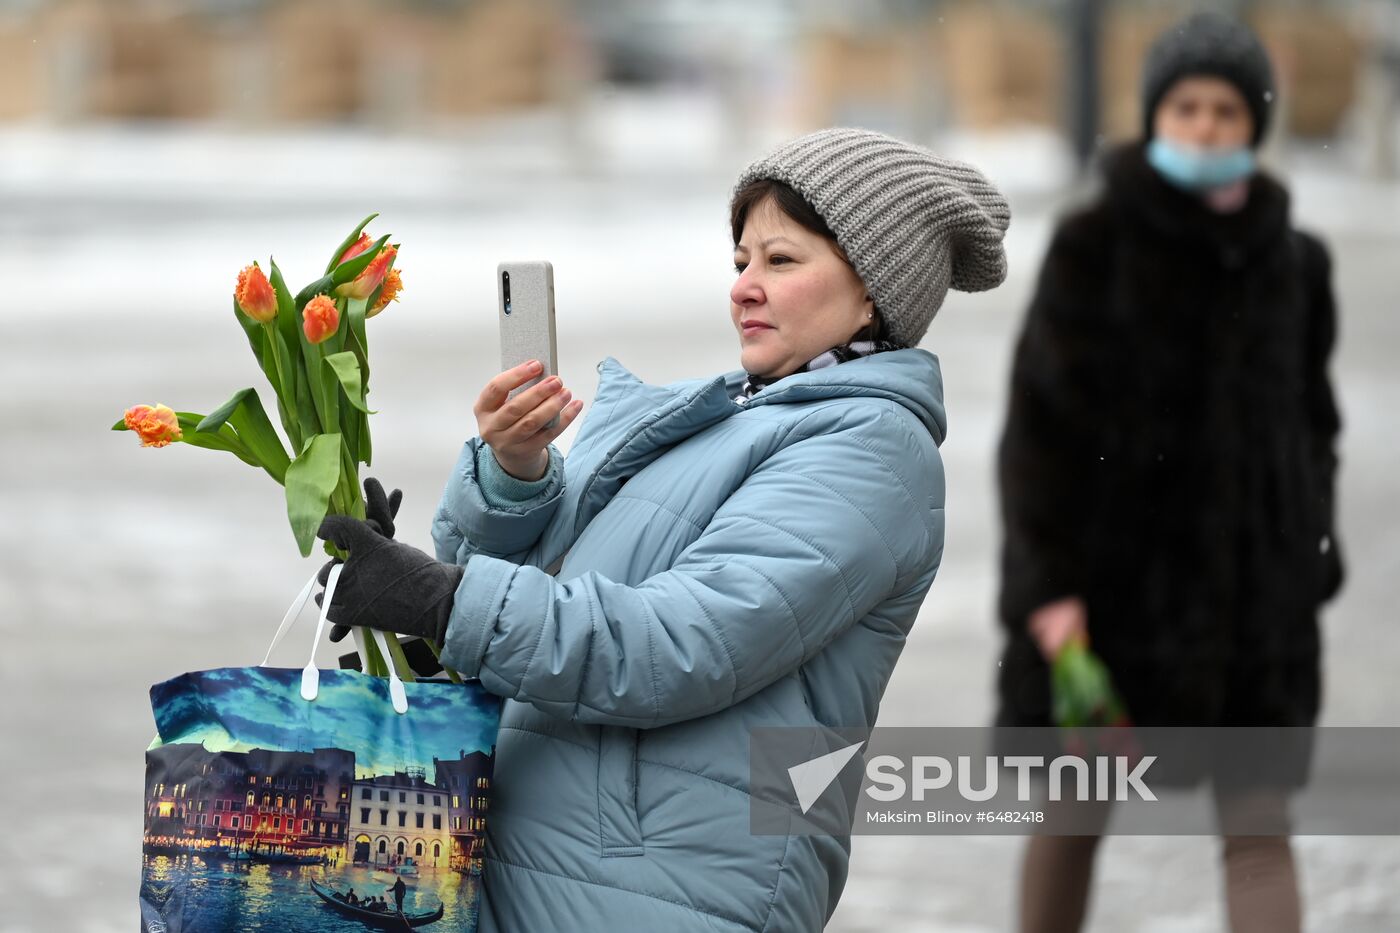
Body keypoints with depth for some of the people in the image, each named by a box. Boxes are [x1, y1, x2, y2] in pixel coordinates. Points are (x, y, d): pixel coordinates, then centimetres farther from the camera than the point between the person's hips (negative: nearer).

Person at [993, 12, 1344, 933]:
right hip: (1110, 575, -2)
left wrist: (1309, 563, 9)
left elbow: (1311, 424, 12)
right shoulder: (1093, 250, -7)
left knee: (1259, 823, -5)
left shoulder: (1292, 263, 3)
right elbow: (1040, 420, -8)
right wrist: (1047, 583, -14)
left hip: (1251, 587, 2)